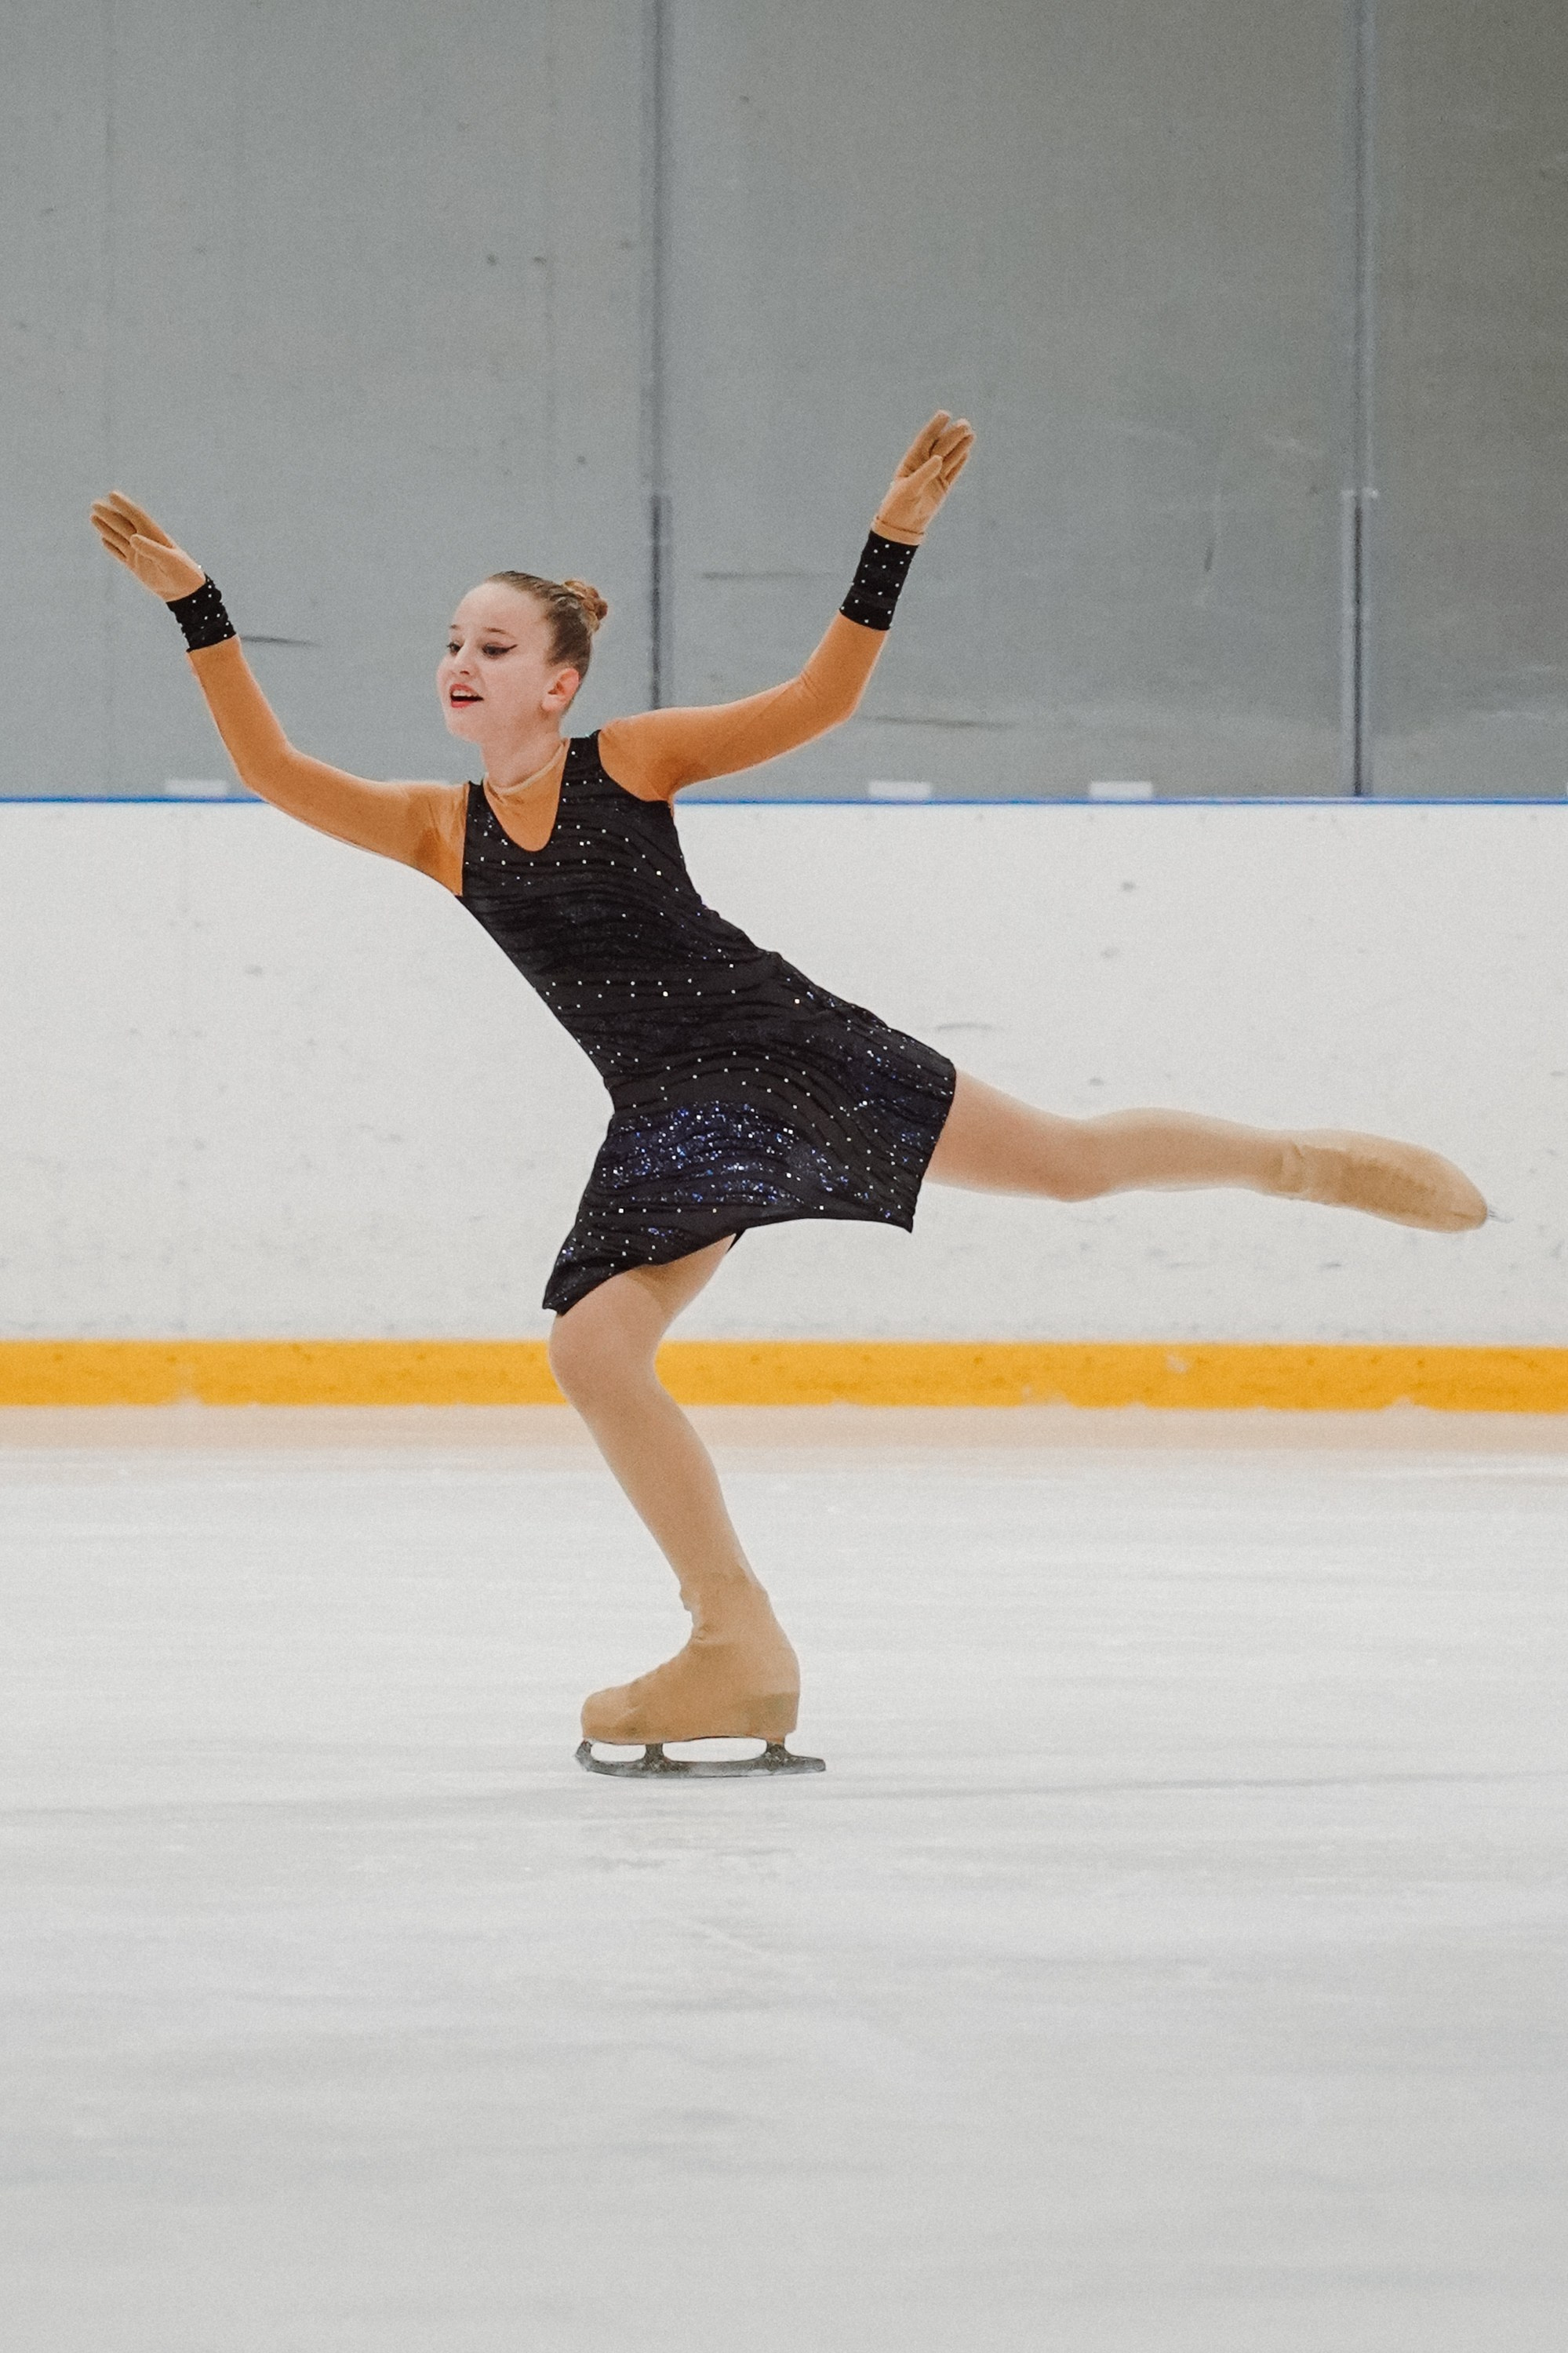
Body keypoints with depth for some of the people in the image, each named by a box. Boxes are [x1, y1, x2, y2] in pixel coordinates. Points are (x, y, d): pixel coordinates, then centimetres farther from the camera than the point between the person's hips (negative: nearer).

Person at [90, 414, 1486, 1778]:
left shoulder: (632, 762, -9)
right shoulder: (440, 830, 0)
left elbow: (820, 699, -14)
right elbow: (272, 771, -8)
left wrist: (893, 541, -25)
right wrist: (195, 609, -14)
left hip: (785, 1047, -3)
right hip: (667, 1118, 3)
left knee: (1069, 1161, 2)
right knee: (592, 1346, -13)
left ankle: (1312, 1162, 30)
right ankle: (739, 1651, -4)